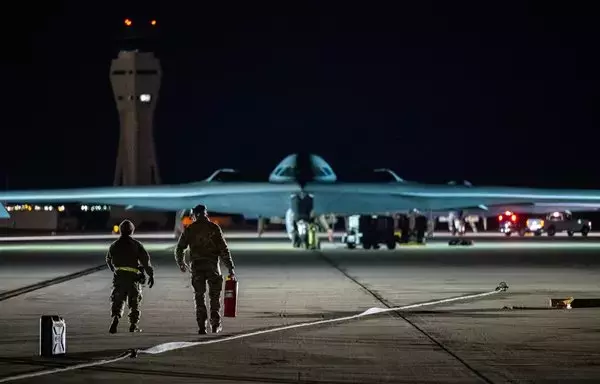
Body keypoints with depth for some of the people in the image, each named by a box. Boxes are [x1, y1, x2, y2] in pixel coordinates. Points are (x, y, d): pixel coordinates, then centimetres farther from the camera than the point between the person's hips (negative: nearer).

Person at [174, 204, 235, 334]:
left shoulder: (189, 229, 5)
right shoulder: (214, 227, 0)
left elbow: (179, 248, 10)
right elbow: (223, 249, -4)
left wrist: (180, 263, 29)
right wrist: (230, 268, -2)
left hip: (196, 266, 1)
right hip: (212, 265, -1)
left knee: (199, 297, 7)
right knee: (215, 295, 12)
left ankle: (202, 326, 1)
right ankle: (215, 325, 10)